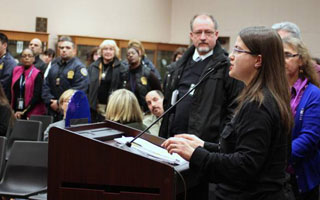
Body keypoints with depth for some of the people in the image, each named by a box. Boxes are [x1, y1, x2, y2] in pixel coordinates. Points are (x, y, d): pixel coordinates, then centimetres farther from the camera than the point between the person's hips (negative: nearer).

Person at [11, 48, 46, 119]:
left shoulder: (37, 74, -5)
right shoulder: (16, 71, 9)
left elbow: (36, 96, -10)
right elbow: (12, 91, 11)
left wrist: (24, 112, -12)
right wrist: (12, 109, 1)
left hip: (31, 113, -4)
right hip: (16, 112, 4)